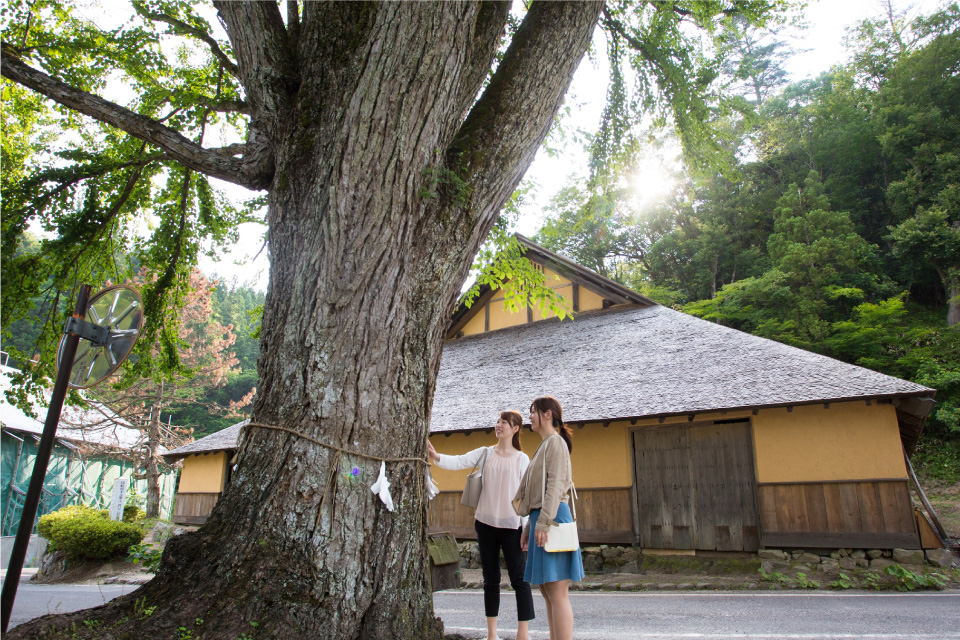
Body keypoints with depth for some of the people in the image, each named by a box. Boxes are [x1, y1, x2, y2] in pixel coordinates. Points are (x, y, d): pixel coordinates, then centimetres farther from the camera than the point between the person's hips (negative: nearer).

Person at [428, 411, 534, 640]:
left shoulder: (522, 459, 0)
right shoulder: (485, 453, 6)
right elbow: (458, 461, -8)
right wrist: (435, 456, -26)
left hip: (511, 525, -3)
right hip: (486, 523, 3)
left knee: (519, 578, -3)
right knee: (490, 579, 13)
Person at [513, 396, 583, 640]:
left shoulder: (556, 442, -6)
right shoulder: (545, 445, 22)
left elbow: (555, 484, -16)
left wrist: (543, 522, -21)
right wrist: (529, 527, 21)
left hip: (552, 518, -10)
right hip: (542, 519, 10)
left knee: (557, 593, -9)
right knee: (547, 590, 12)